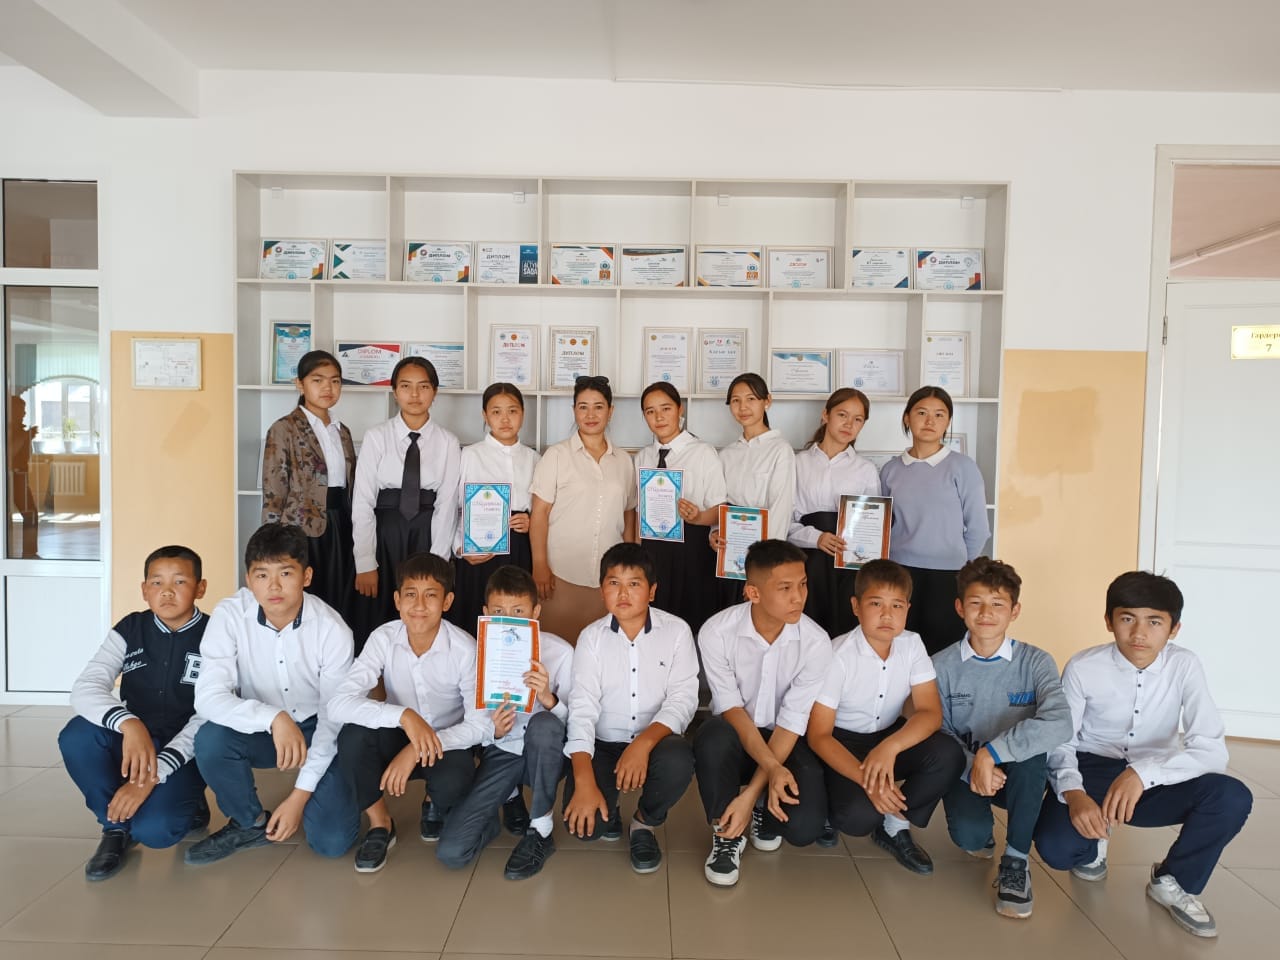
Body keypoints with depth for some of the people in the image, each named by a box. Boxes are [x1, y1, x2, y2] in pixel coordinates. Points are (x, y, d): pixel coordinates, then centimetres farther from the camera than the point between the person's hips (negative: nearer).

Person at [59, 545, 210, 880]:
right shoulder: (129, 630, -3)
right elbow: (83, 689, -17)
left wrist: (153, 776, -28)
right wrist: (129, 724, -38)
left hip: (183, 753, -4)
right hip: (133, 744, 4)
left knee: (153, 829, -28)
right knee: (77, 735, -26)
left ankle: (188, 808, 9)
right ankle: (117, 826, -4)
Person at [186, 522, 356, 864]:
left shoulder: (332, 629, -22)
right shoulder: (229, 615, -20)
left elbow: (334, 718, -15)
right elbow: (208, 697, -27)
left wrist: (301, 793, -17)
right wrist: (273, 718, -44)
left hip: (317, 731, -2)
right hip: (259, 729, 2)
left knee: (332, 841, -17)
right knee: (210, 740, -31)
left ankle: (313, 795, 19)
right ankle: (250, 823, -2)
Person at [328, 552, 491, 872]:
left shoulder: (464, 648, -22)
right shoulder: (383, 639, -18)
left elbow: (481, 725, -20)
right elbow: (339, 704, -29)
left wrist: (417, 751, -32)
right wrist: (404, 716, -43)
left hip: (447, 743, -1)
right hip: (399, 738, 2)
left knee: (453, 781, -34)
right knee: (353, 734, -30)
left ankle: (437, 808, 7)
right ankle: (380, 824, -3)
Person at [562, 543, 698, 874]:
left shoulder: (676, 631, -6)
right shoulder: (592, 636, -5)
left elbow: (682, 700, -11)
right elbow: (582, 708, -13)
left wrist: (644, 743, -30)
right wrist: (584, 782, -26)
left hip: (655, 742, 0)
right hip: (603, 745, 0)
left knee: (678, 761, -34)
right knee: (584, 822, -24)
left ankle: (646, 822, 1)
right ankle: (608, 812, 17)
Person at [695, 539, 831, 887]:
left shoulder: (816, 643, -18)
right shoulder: (717, 632, -20)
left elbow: (792, 722, -19)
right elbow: (731, 708, -19)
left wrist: (751, 794, -25)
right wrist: (771, 767, -34)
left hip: (785, 741, 1)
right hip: (736, 735, -1)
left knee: (804, 826, -24)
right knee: (714, 737, -37)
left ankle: (762, 809, 14)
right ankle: (727, 833, -9)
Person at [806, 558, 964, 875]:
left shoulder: (912, 645, -10)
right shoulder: (838, 656, -22)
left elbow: (930, 712, -17)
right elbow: (818, 735, -21)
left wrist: (890, 747, -37)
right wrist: (866, 779, -36)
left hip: (892, 737, 4)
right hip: (842, 744, -4)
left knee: (948, 756, -24)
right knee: (857, 817, -30)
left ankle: (894, 825, -2)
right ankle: (830, 806, 8)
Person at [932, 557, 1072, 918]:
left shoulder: (1035, 662, -11)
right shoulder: (942, 665, -8)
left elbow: (1059, 724, -29)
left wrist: (991, 752, -34)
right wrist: (972, 766, -28)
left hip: (1018, 773, 0)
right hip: (965, 768, 0)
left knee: (1032, 746, -34)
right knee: (968, 835, -30)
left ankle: (1016, 858, -15)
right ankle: (980, 831, 13)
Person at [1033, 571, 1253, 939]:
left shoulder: (1185, 666, -14)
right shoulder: (1083, 668, -16)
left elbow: (1212, 750, -21)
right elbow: (1060, 742, -11)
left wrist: (1143, 772, -38)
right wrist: (1074, 794, -33)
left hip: (1157, 780, 2)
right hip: (1091, 771, -2)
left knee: (1233, 798, -27)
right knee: (1055, 848, -28)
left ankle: (1173, 882, 1)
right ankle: (1093, 845, 14)